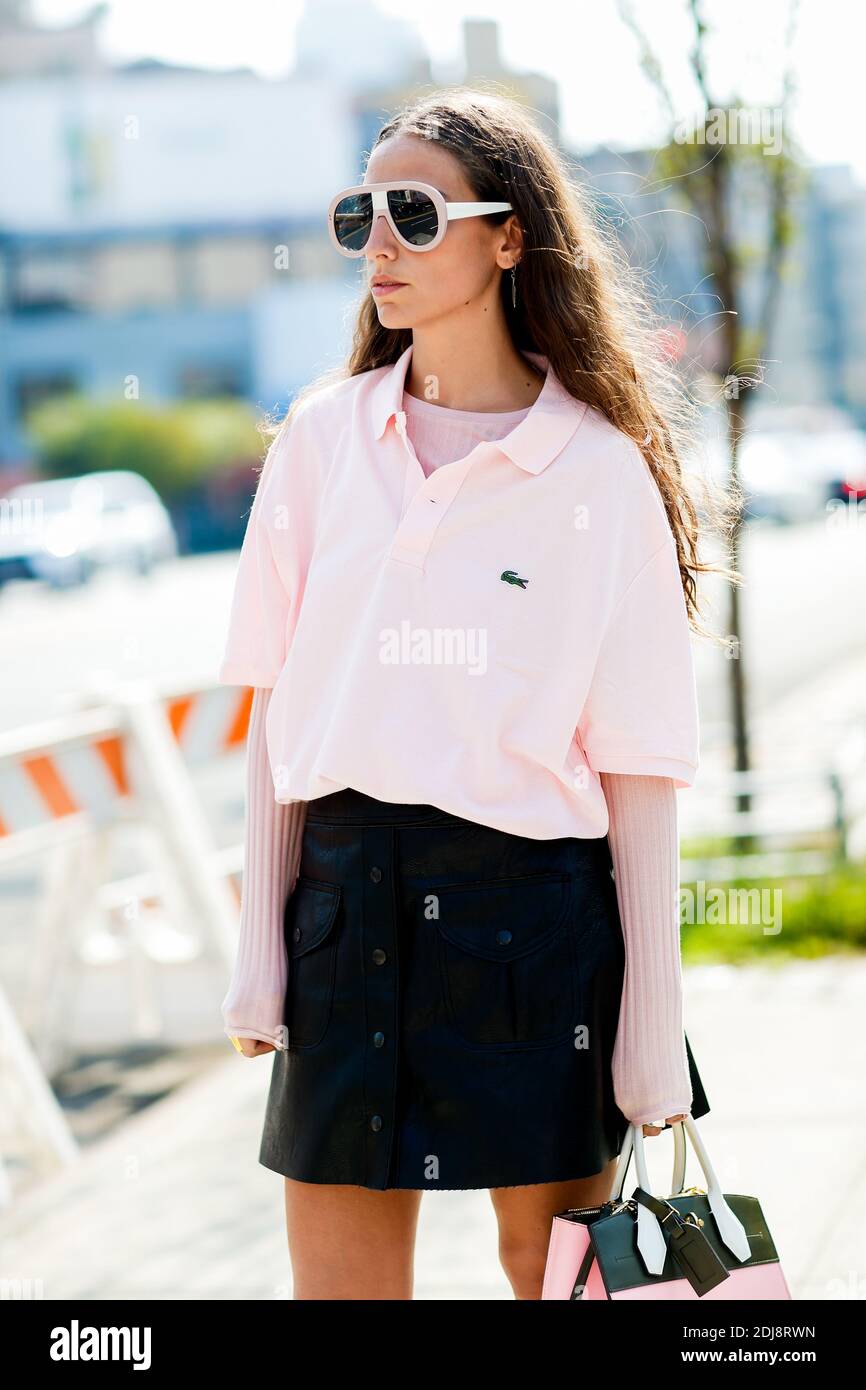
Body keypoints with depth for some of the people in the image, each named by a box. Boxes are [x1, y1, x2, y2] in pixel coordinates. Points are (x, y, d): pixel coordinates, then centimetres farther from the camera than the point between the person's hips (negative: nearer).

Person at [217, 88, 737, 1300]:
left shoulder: (599, 471, -5)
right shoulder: (324, 436, 6)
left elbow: (639, 766, -6)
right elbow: (277, 703, 9)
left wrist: (654, 1026, -8)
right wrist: (259, 944, 5)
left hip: (532, 906, -3)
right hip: (348, 892, 3)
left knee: (556, 1265, 8)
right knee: (338, 1275, 6)